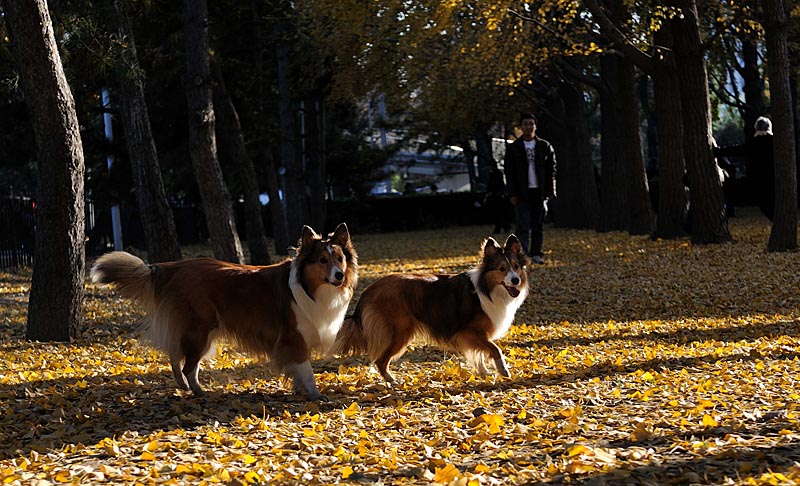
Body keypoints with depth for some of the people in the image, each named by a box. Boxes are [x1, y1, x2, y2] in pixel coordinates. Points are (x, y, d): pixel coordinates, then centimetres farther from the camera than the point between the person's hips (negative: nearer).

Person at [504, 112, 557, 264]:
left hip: (540, 193, 2)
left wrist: (550, 191, 0)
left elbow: (551, 170, 8)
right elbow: (509, 173, 3)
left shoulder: (545, 146, 9)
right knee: (523, 226, -8)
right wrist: (512, 193, -5)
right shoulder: (513, 148, 5)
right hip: (522, 193, -2)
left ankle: (536, 254, 11)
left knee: (538, 226, 5)